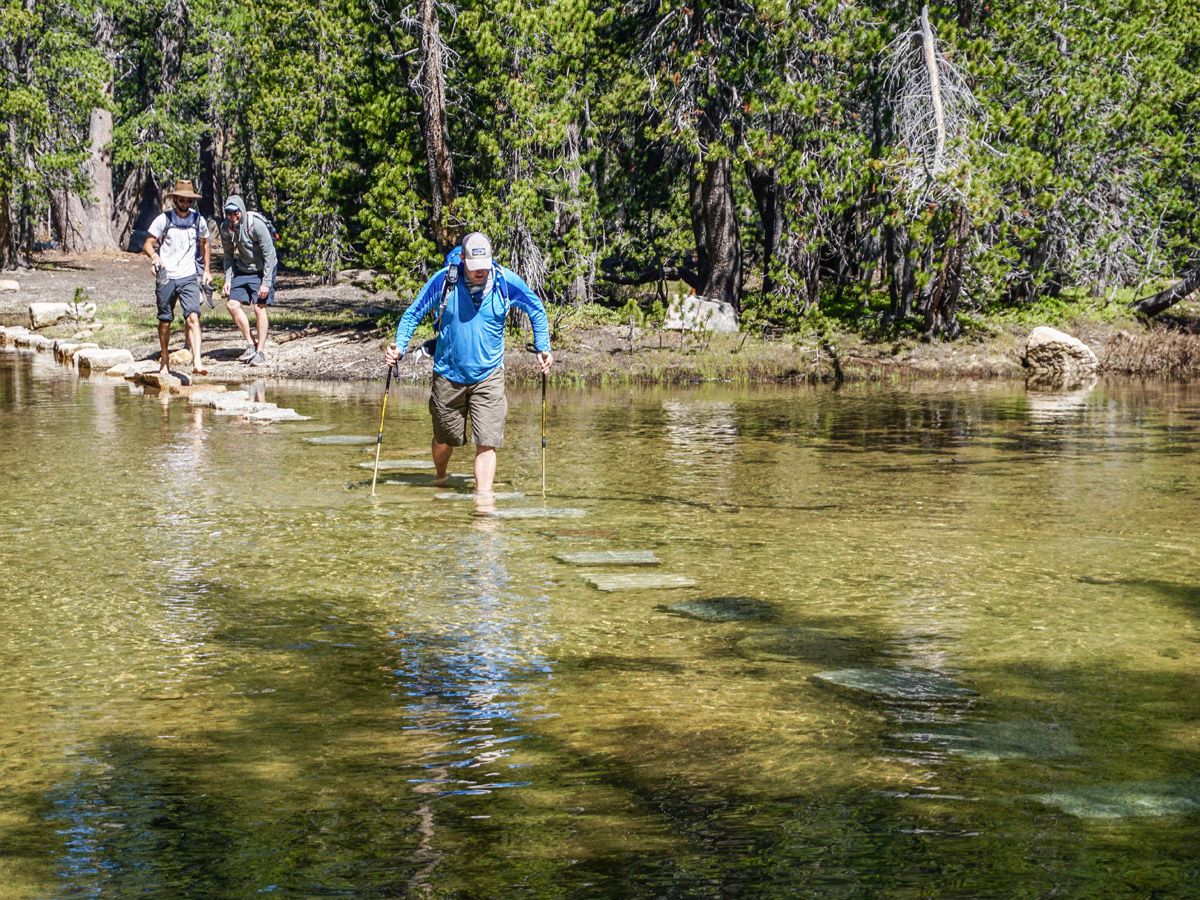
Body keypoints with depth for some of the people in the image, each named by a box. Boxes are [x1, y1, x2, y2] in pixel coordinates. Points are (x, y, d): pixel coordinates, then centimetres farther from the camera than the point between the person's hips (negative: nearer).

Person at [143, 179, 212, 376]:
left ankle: (197, 362, -24)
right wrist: (154, 256, -23)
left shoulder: (199, 220, 5)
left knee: (193, 317, -16)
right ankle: (164, 362, 25)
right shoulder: (163, 220, -2)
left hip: (189, 277, 1)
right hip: (166, 277, 0)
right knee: (165, 321, 8)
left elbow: (204, 245, 21)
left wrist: (206, 270, 16)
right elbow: (147, 245, -1)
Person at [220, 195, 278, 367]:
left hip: (262, 269, -6)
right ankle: (251, 344, 7)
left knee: (259, 307, -10)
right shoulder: (226, 227, -8)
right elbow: (228, 254, 5)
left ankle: (261, 351, -2)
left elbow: (269, 255, -19)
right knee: (232, 304, -5)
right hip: (242, 269, 6)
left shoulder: (256, 225, -24)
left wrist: (266, 283, -21)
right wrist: (228, 279, -5)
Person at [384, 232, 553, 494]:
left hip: (488, 377, 0)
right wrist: (399, 346, -15)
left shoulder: (506, 281, -9)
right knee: (445, 439, 16)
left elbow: (536, 310, 8)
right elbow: (413, 313, -1)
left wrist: (543, 349, 2)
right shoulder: (444, 280, -12)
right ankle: (440, 480, 45)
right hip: (448, 375, 0)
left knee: (486, 444, -11)